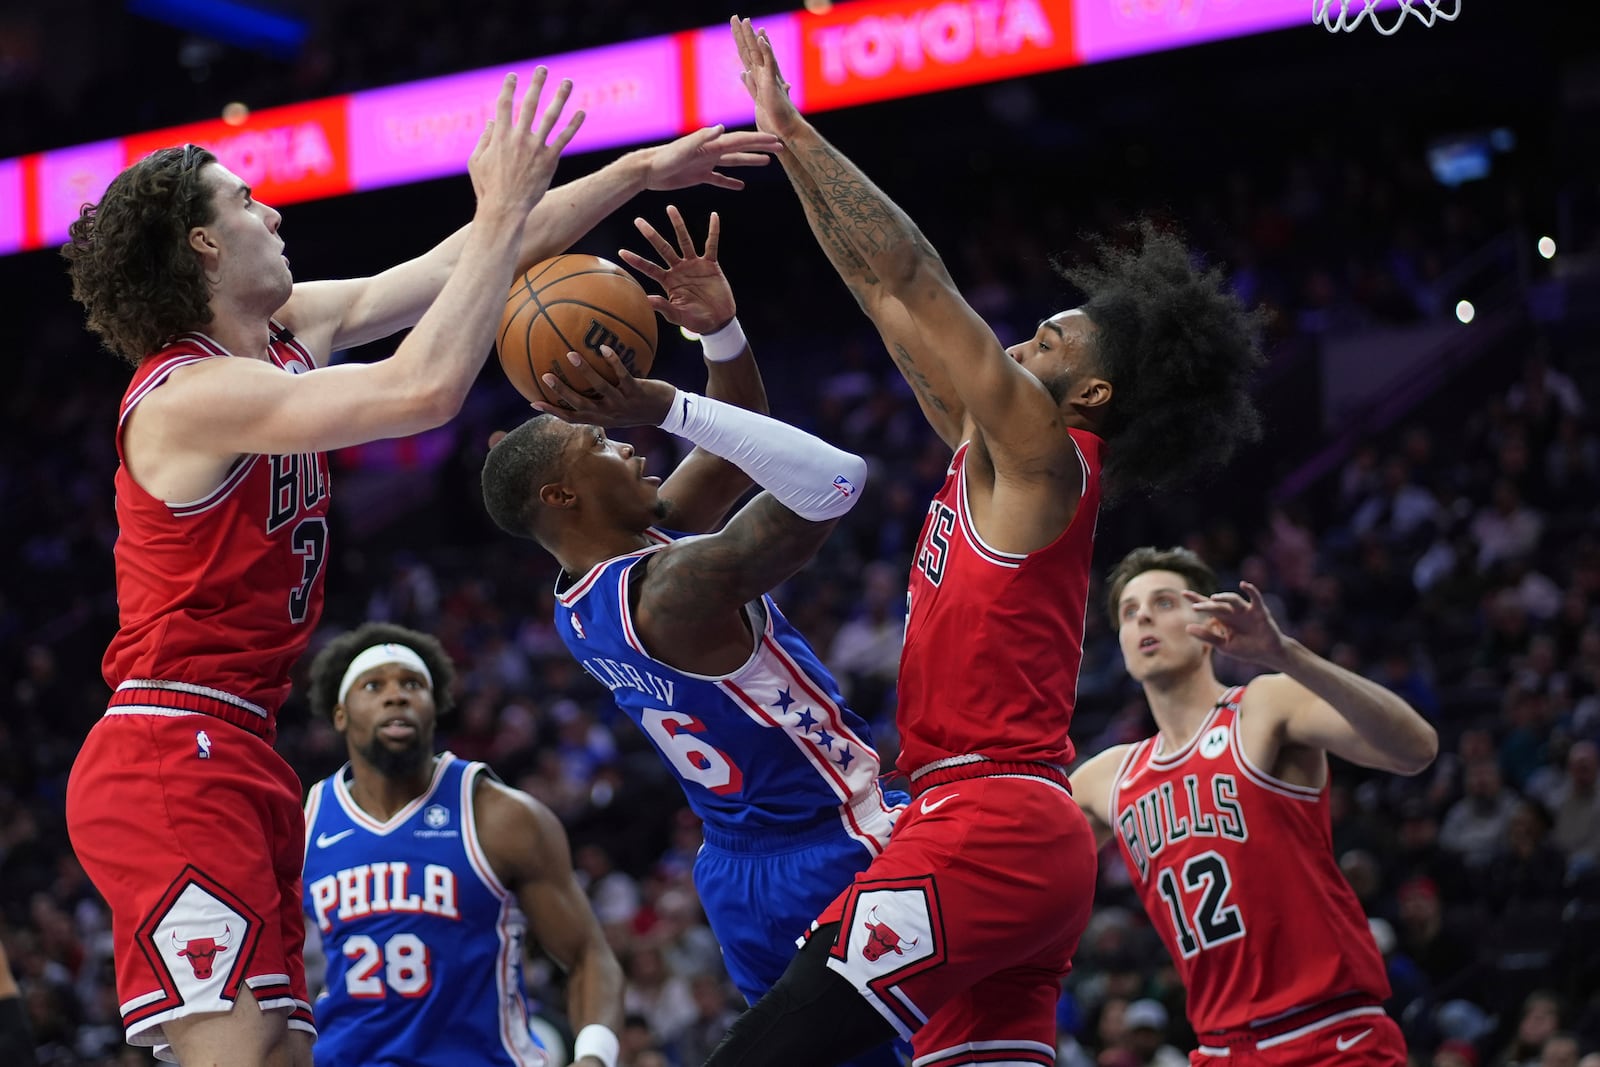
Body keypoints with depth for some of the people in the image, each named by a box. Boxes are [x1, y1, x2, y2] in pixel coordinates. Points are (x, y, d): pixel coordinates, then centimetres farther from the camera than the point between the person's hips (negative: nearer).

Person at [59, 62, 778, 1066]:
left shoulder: (291, 330, 11)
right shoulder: (193, 397, -16)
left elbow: (462, 265, 17)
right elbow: (424, 389, -28)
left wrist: (638, 172, 16)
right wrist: (503, 213, -19)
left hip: (237, 765, 10)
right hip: (175, 765, -10)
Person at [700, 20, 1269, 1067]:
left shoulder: (1040, 450, -4)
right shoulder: (992, 450, 20)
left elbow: (912, 277, -7)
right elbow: (890, 291, 21)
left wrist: (795, 130, -2)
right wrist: (789, 149, 22)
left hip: (985, 830, -10)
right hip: (1027, 836, 10)